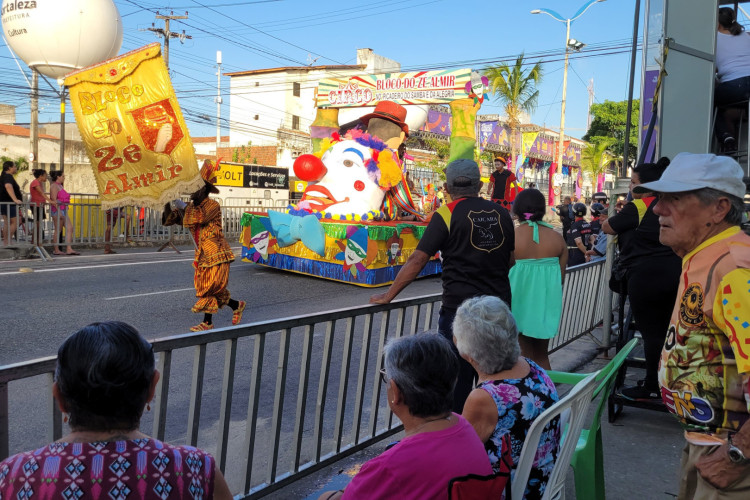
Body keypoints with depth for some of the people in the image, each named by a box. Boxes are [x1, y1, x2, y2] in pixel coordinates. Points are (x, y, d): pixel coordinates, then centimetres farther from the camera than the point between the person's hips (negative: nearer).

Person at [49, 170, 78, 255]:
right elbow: (54, 200, -18)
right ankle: (56, 250, 5)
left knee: (69, 228, 2)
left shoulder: (60, 186, 20)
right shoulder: (54, 186, -10)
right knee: (58, 230, -3)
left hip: (63, 210, 10)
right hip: (57, 210, -10)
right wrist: (59, 211, -23)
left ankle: (69, 249, -2)